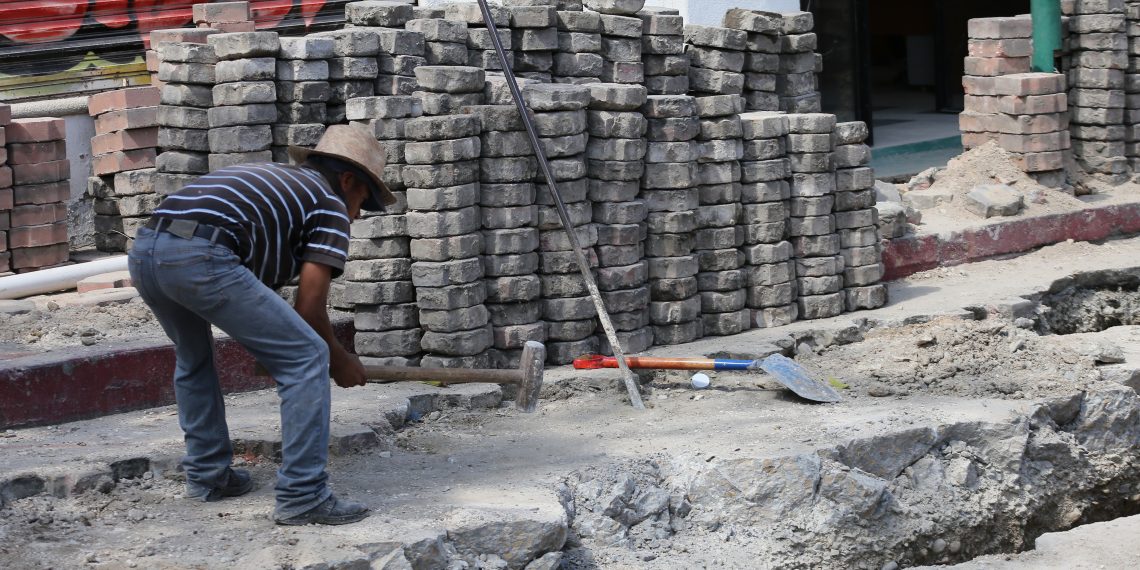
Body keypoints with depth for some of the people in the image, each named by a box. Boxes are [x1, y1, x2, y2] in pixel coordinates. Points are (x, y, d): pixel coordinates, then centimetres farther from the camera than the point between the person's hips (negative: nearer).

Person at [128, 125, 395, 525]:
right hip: (200, 257, -8)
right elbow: (309, 305, 7)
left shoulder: (269, 179, 36)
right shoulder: (330, 204, 14)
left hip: (144, 251, 8)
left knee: (193, 356, 34)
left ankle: (206, 474, 37)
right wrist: (340, 361, 22)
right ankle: (302, 496, -2)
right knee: (306, 359, 1)